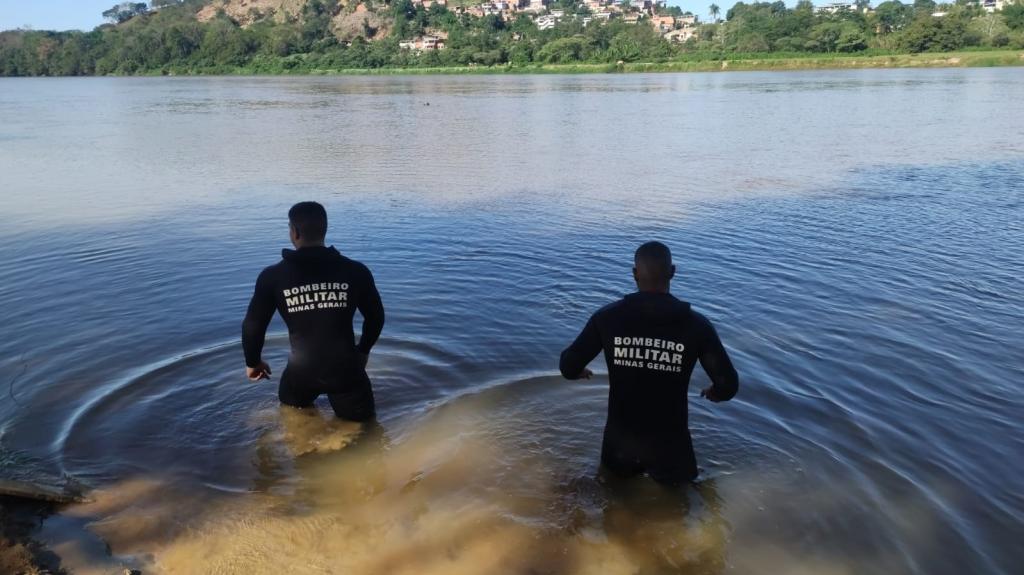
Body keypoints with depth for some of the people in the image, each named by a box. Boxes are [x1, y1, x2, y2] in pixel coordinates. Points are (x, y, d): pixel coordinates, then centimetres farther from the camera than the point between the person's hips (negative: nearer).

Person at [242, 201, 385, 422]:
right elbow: (375, 317, 6)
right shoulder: (355, 271, -5)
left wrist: (253, 362, 19)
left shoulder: (273, 276, -7)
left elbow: (252, 325, 0)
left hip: (301, 371, 1)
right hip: (346, 368, -1)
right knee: (363, 420, 19)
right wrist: (363, 350, 24)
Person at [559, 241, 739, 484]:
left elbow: (568, 366, -5)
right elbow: (728, 385, -8)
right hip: (670, 441, -2)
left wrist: (580, 371, 20)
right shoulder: (696, 324, -13)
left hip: (620, 437, 2)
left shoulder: (607, 317, -11)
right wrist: (715, 393, 16)